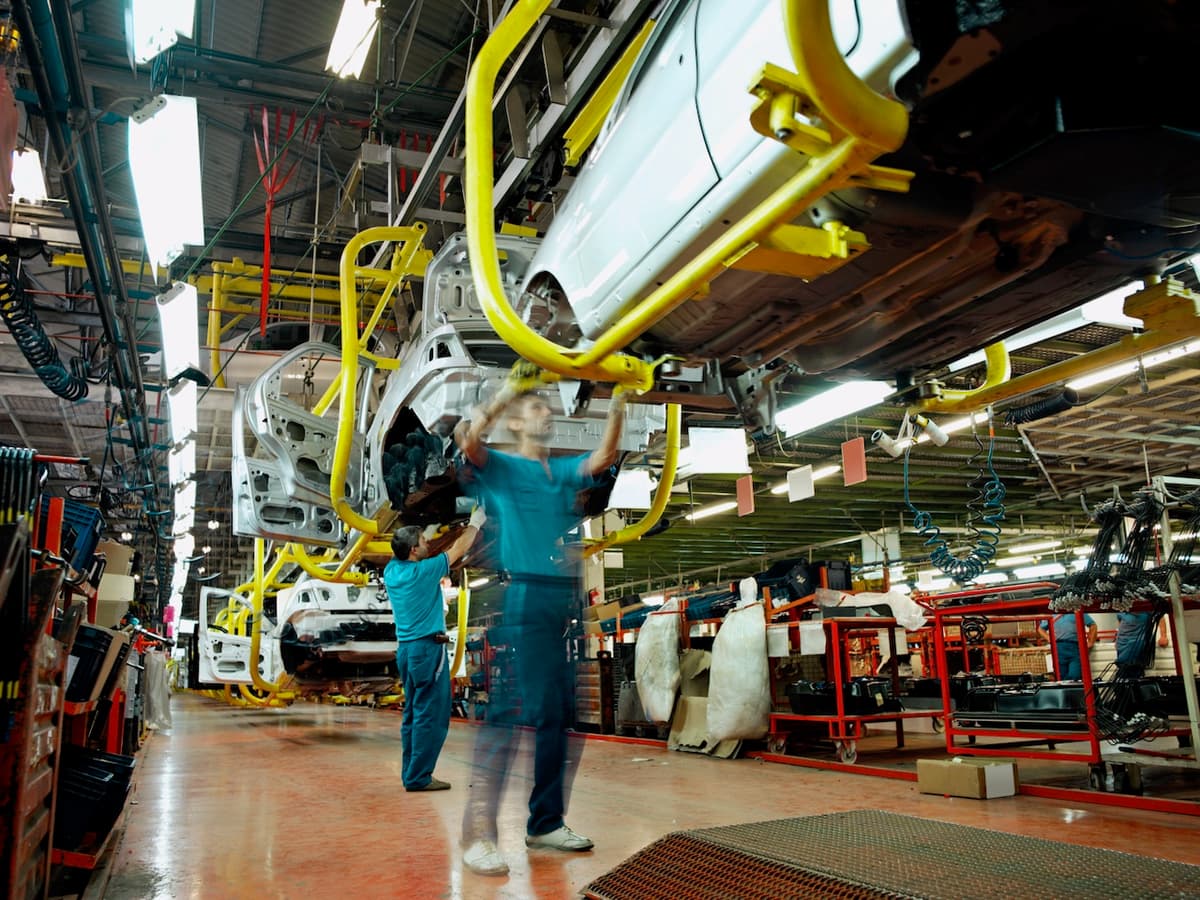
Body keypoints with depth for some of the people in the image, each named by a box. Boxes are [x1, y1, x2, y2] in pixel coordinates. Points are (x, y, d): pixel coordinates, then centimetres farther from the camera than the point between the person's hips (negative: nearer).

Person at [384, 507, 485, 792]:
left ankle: (410, 774, 17)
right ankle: (419, 777, -2)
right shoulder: (424, 571, -13)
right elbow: (458, 550, -1)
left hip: (405, 649, 8)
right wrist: (474, 523, 14)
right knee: (431, 715, -4)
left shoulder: (391, 570, 5)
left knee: (413, 713, 13)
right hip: (427, 648, -8)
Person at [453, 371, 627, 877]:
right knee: (505, 716, -8)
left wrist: (618, 401, -5)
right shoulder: (500, 468, 5)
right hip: (522, 602, -6)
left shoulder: (568, 471, 19)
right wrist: (508, 392, -17)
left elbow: (604, 456, 3)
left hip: (568, 602, 6)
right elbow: (466, 438, -14)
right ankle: (478, 835, -2)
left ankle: (546, 823, 22)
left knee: (566, 717, 10)